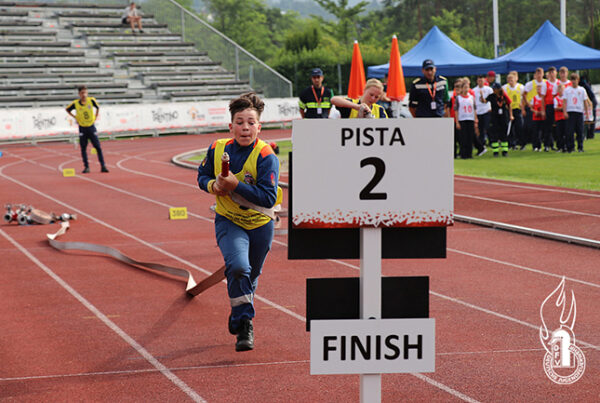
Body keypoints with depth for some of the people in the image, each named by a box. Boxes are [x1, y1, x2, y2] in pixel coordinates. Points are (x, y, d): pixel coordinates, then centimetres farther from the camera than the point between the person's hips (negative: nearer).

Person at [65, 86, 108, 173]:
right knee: (83, 148, 2)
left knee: (98, 147, -4)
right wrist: (75, 117, 0)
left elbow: (97, 107, 12)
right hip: (82, 128, 0)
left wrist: (95, 117, 3)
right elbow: (67, 110, 9)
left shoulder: (91, 100, -8)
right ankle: (86, 167, 9)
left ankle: (103, 166, 0)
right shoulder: (75, 103, -9)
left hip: (91, 127, 0)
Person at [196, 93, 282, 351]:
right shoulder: (218, 149, -8)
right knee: (238, 267, -27)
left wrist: (236, 185, -31)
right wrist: (213, 185, -13)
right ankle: (244, 324, -14)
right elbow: (202, 175, 10)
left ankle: (238, 317, 49)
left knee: (250, 277, 19)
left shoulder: (266, 157, -20)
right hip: (228, 222, 0)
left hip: (260, 224, 0)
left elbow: (269, 198, -27)